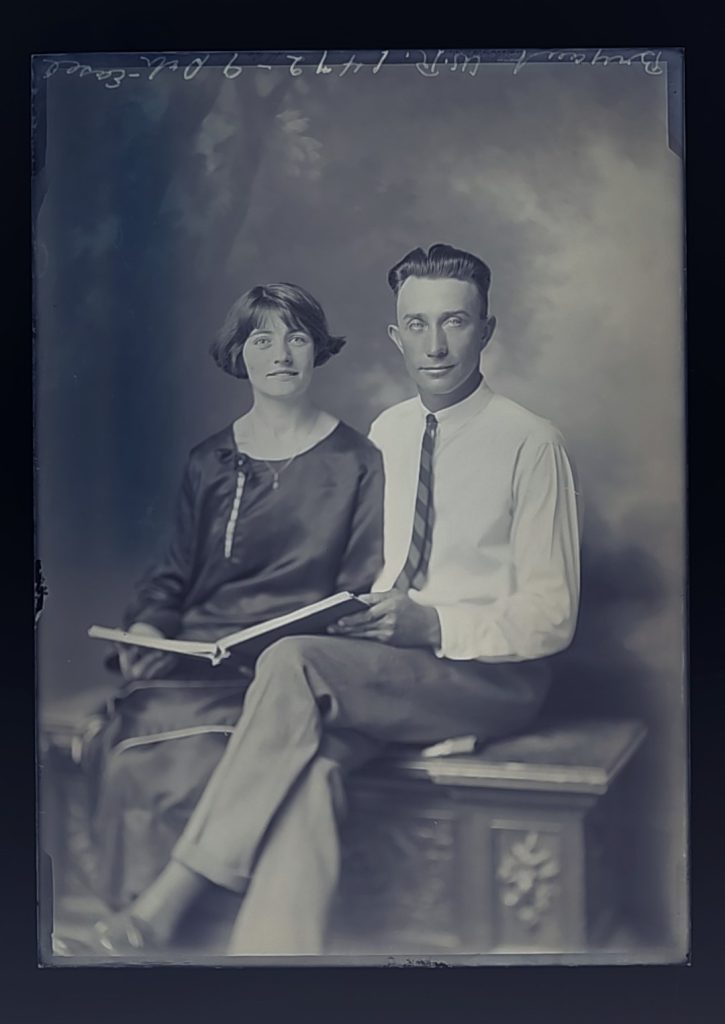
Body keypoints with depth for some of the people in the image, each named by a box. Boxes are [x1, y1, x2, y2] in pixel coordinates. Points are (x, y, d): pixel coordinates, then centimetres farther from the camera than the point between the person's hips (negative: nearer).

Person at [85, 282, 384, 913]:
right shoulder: (211, 461, 19)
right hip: (196, 650, 4)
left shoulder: (356, 463, 7)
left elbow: (359, 594, 4)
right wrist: (145, 630, -2)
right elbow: (173, 573, 19)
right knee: (131, 748, -27)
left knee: (192, 761, -31)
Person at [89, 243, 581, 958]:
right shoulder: (385, 434, 12)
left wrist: (430, 624, -21)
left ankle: (174, 897, -21)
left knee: (293, 664, -29)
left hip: (492, 676, -5)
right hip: (385, 669, 5)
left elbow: (552, 616, -8)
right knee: (310, 756, -30)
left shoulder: (531, 444, -6)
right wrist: (362, 609, -4)